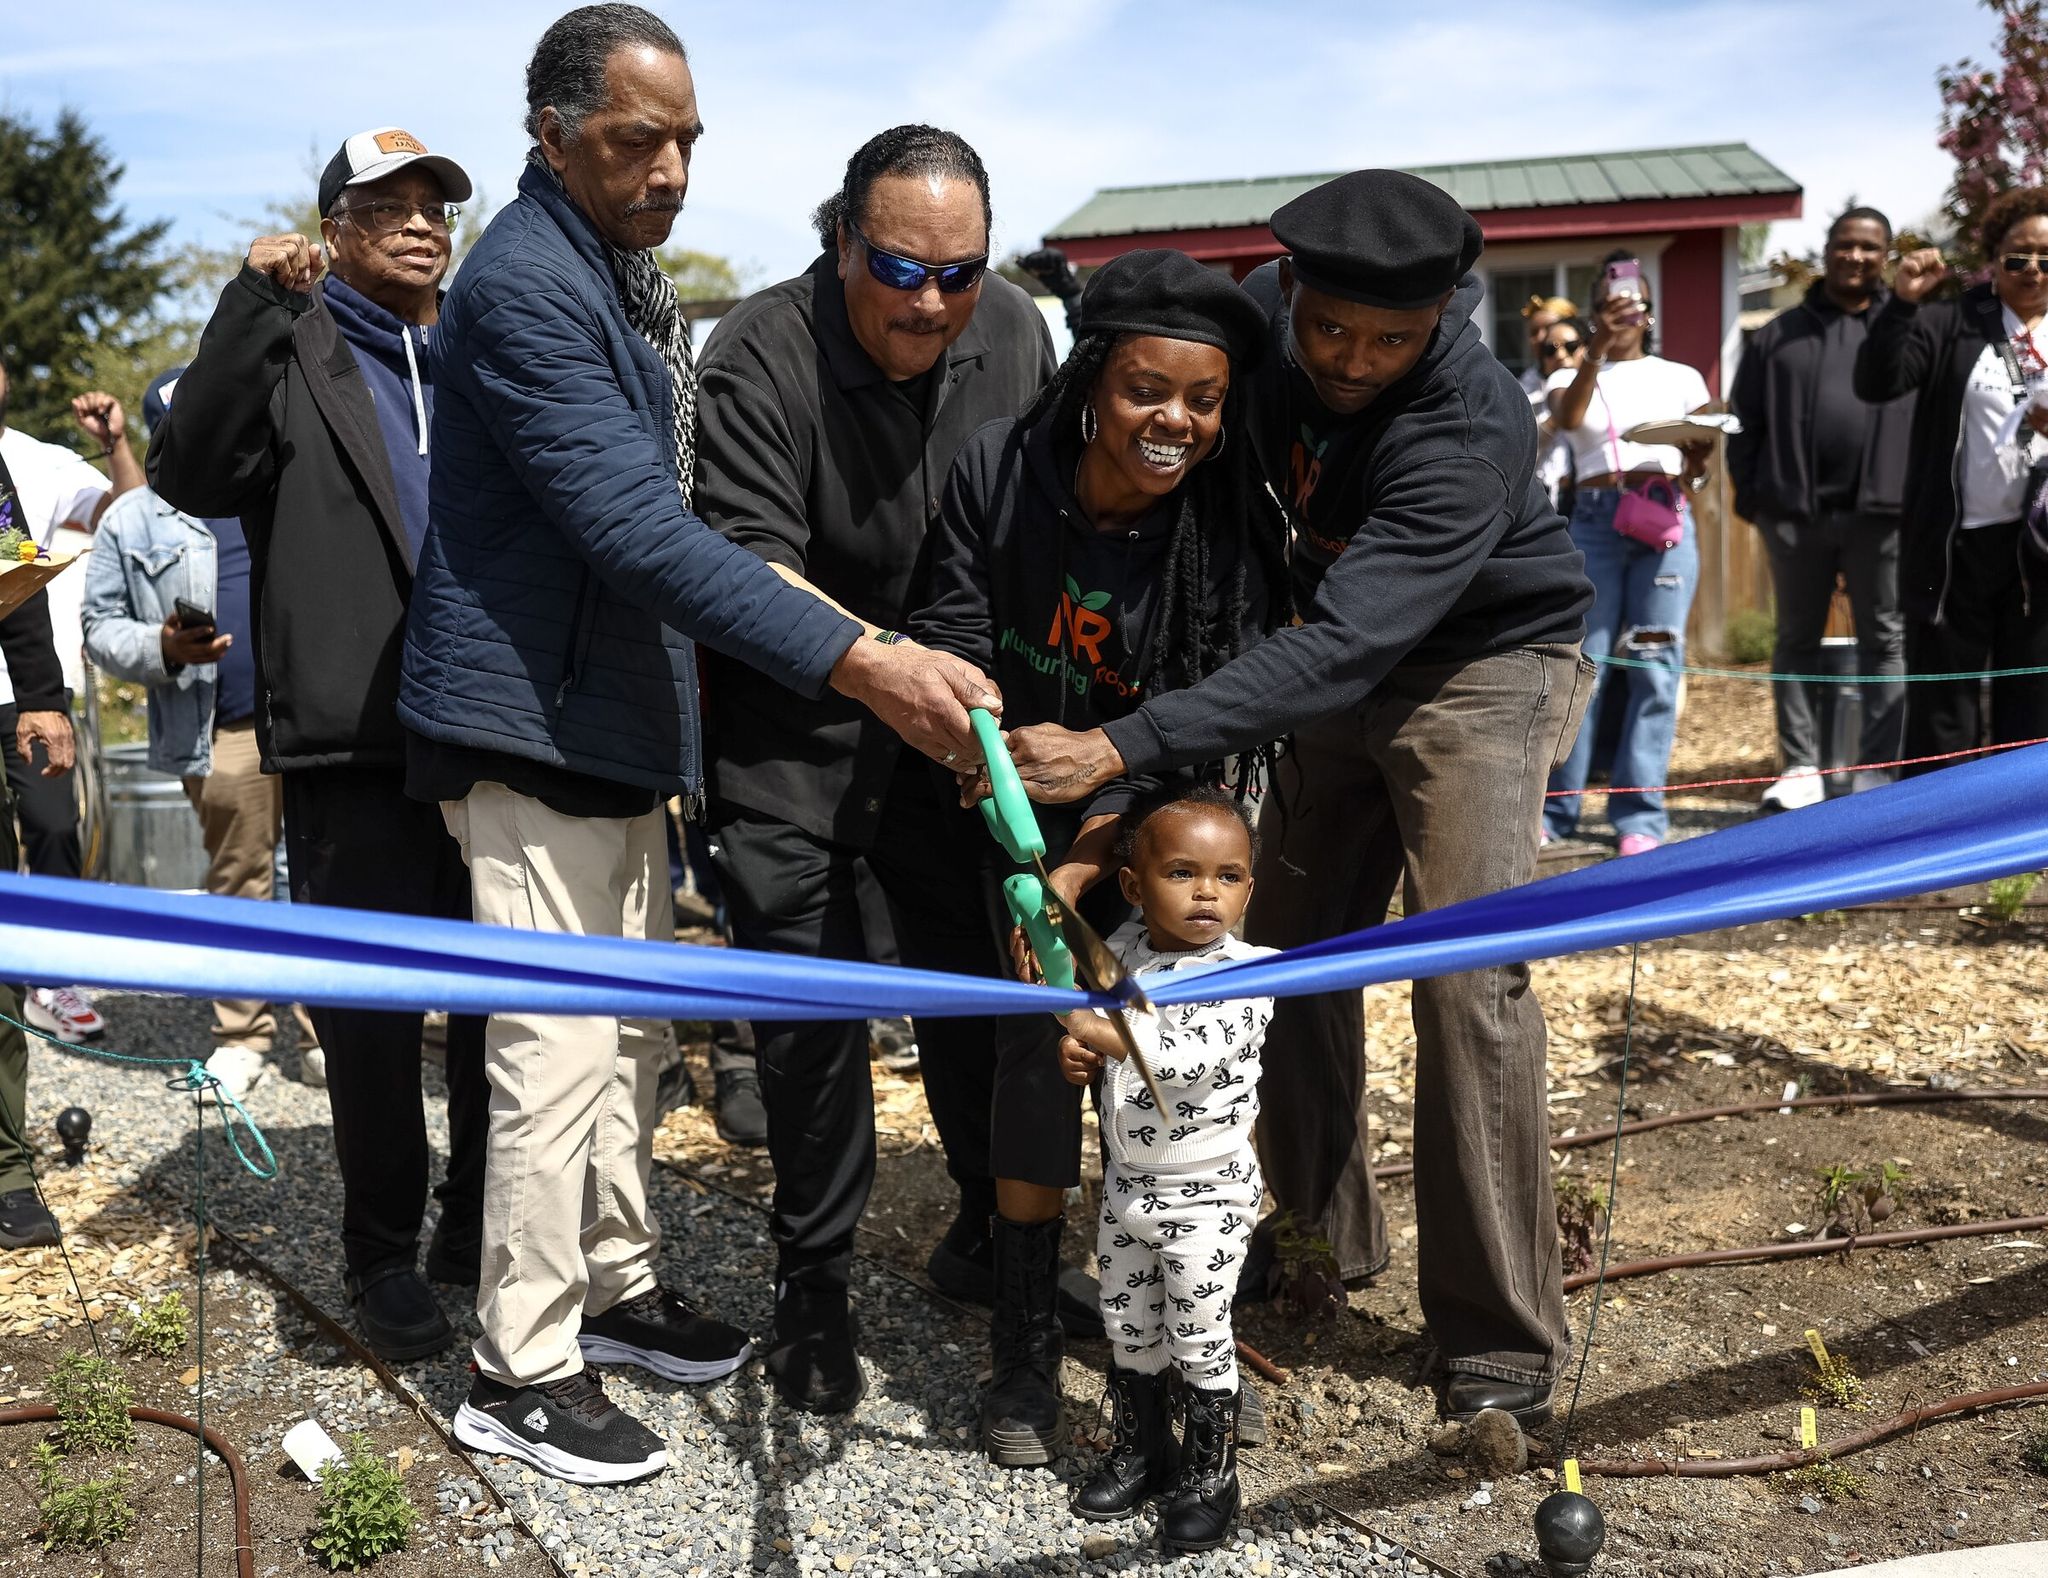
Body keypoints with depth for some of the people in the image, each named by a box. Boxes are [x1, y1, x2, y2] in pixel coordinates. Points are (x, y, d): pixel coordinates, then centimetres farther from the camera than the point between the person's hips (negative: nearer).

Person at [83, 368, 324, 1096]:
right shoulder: (133, 520, 10)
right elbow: (102, 627, 7)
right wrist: (162, 648, -13)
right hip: (223, 736, -1)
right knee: (237, 884, 4)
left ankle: (327, 1030, 7)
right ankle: (242, 1037, 13)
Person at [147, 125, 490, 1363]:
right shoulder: (294, 355, 5)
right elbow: (193, 475, -12)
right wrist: (255, 306, -18)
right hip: (357, 747, -4)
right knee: (371, 1014, 3)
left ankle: (481, 1224, 26)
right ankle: (385, 1254, 19)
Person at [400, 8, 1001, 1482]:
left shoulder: (625, 273, 13)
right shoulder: (526, 283, -19)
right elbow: (635, 529, -28)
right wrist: (859, 662, -32)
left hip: (620, 720, 10)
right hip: (534, 723, -10)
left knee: (634, 1031, 16)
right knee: (562, 1050, -5)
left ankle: (619, 1288, 30)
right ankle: (521, 1373, 8)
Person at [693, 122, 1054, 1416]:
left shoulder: (1015, 330, -4)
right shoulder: (763, 354, -21)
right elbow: (751, 566, -29)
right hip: (791, 722, -4)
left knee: (984, 974, 7)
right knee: (813, 994, -5)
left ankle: (993, 1235, 27)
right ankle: (814, 1285, 11)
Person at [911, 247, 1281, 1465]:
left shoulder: (1234, 530, -20)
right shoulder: (1001, 473, -20)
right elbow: (956, 644, -15)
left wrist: (1087, 863, -37)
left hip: (1157, 814, 1)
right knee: (1044, 1030, -11)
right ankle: (1025, 1352, -2)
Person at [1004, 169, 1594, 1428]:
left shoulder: (1472, 427, -34)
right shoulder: (1265, 319, -14)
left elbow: (1345, 646, -43)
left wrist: (1122, 750, -50)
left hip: (1482, 666, -6)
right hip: (1345, 666, 6)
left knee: (1470, 974, -15)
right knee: (1289, 947, 7)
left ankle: (1504, 1333, -3)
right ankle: (1327, 1230, 27)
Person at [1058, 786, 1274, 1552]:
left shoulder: (1246, 973, -19)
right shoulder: (1121, 949, -2)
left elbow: (1193, 1059, -32)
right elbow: (1089, 1016, 14)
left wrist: (1103, 1033, -29)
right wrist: (1078, 1049, -9)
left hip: (1206, 1196, -5)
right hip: (1127, 1184, 6)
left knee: (1200, 1339, 6)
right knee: (1128, 1329, 19)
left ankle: (1209, 1476, 24)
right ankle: (1137, 1451, 38)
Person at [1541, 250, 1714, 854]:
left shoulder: (1681, 377, 15)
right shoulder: (1573, 376, 12)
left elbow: (1702, 453, 12)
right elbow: (1567, 418, -11)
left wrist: (1682, 476, -10)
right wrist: (1596, 350, -22)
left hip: (1666, 523, 1)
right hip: (1595, 521, -1)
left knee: (1653, 670, -2)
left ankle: (1640, 815, 1)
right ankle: (1555, 808, 4)